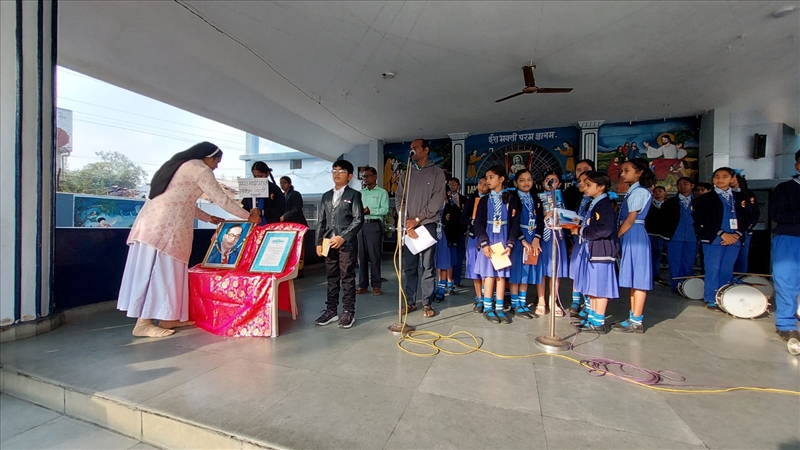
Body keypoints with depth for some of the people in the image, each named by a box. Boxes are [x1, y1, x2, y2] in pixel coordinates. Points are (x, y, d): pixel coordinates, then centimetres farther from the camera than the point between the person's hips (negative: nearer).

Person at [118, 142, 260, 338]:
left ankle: (167, 317, 16)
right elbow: (221, 199, -6)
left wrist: (208, 217, 29)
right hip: (165, 224, -10)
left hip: (154, 222, 10)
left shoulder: (181, 165, 26)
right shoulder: (200, 169, -3)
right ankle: (143, 323, 0)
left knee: (165, 269, 10)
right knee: (160, 270, -5)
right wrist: (248, 216, 2)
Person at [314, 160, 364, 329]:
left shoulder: (354, 195, 1)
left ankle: (348, 312, 11)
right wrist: (319, 242, 5)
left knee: (347, 278, 1)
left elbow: (359, 220, -8)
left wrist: (343, 237, -15)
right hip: (329, 243, 5)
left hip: (347, 243, -5)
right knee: (332, 278, 11)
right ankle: (331, 310, 21)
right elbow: (321, 221, 14)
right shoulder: (326, 196, 16)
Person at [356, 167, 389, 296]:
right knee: (361, 256, 5)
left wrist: (370, 211, -17)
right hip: (361, 225, 5)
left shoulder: (382, 192, 3)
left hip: (374, 225, -4)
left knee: (374, 256, -3)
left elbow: (385, 210, -8)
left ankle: (376, 285, 5)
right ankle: (362, 285, 12)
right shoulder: (361, 192, 17)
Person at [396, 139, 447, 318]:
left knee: (428, 266, 3)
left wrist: (417, 219, -10)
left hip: (427, 225, -3)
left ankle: (427, 303, 12)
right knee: (409, 266, 7)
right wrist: (407, 223, -7)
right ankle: (410, 301, 17)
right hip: (408, 226, 3)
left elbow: (438, 200, -7)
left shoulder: (437, 173, 3)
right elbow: (399, 200, 6)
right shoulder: (406, 173, 13)